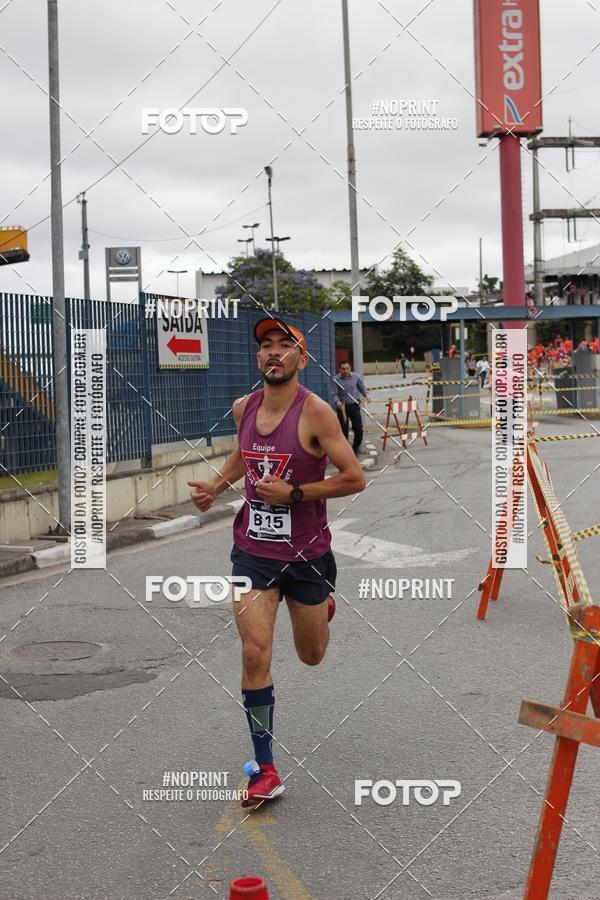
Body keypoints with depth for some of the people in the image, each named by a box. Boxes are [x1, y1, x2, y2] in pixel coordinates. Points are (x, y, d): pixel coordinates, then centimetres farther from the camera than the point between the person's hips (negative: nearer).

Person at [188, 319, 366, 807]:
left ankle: (324, 604, 53)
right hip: (253, 550, 3)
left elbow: (355, 478, -15)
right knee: (255, 653, -10)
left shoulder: (315, 411, -15)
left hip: (307, 554, -3)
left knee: (311, 656, 15)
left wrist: (293, 493, -20)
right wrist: (216, 485, 7)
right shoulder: (243, 408, 2)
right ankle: (265, 770, 1)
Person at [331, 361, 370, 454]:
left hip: (354, 406, 2)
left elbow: (362, 387, 15)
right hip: (342, 407, -2)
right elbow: (334, 394, -11)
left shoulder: (355, 376, 0)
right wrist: (337, 402, -30)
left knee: (359, 430, 0)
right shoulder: (336, 379, -9)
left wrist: (366, 395, -3)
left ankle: (355, 448, 23)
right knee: (344, 431, 2)